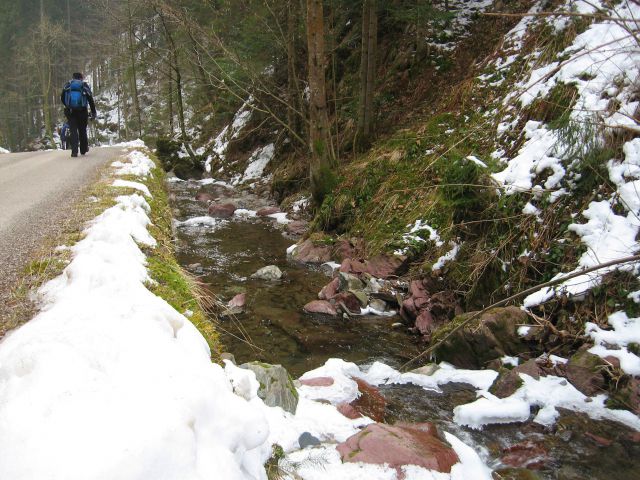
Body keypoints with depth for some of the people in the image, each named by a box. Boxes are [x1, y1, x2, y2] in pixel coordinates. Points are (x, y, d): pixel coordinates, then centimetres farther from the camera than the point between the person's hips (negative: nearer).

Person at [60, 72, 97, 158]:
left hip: (70, 111, 1)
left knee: (73, 130, 0)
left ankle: (74, 151, -12)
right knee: (82, 130, 13)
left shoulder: (68, 85, 12)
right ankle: (84, 149, 23)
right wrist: (93, 112, 5)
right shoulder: (85, 85, 8)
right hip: (82, 111, -1)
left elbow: (62, 98, 12)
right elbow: (90, 99, 1)